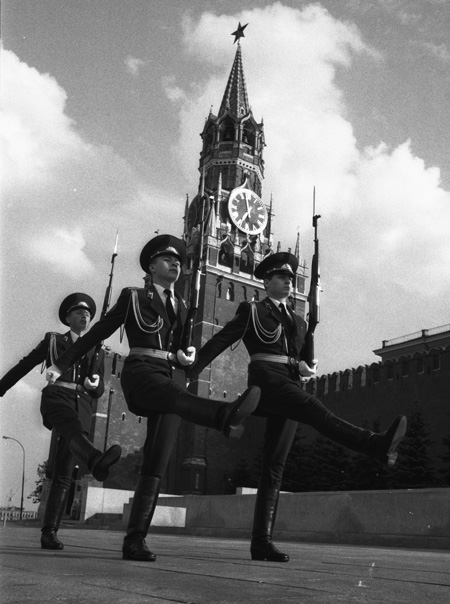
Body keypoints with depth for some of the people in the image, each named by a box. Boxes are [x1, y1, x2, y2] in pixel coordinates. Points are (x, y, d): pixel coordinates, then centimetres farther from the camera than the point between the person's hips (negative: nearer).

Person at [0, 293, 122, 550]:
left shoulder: (96, 352, 23)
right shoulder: (52, 340, 17)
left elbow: (99, 391, 16)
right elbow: (24, 366, 21)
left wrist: (94, 384, -8)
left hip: (81, 406, 3)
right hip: (56, 397, -3)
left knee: (64, 473, -5)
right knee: (74, 430, -39)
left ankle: (50, 532, -5)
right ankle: (97, 461, -69)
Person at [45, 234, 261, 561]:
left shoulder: (183, 307, 24)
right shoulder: (133, 297, 13)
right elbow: (97, 333, 14)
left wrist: (187, 357, 0)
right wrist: (62, 364, 13)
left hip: (173, 376, 4)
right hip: (141, 371, -4)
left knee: (157, 463, -7)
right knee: (176, 395, -40)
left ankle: (135, 539, -7)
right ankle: (226, 415, -70)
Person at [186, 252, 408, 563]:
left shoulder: (298, 321, 27)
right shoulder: (251, 311, 12)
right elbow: (219, 341, 10)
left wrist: (305, 367, 7)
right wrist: (190, 373, 7)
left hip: (290, 386, 6)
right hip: (265, 378, -5)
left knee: (275, 466, -1)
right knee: (314, 408, -32)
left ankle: (262, 541, -2)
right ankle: (376, 445, -52)